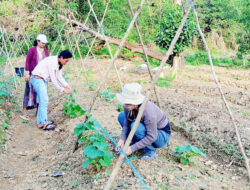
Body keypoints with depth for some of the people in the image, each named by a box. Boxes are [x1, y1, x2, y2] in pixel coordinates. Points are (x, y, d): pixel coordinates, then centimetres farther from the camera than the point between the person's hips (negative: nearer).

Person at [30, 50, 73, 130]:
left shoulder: (59, 63, 6)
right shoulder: (52, 62, -24)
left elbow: (59, 76, 11)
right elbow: (53, 79, -22)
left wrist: (66, 86, 1)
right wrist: (62, 90, -15)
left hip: (43, 80, 10)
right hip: (37, 78, -10)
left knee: (43, 101, 9)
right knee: (44, 100, -14)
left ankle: (40, 122, 13)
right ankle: (44, 123, -13)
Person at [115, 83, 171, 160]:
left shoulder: (148, 111, -37)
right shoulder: (128, 106, -17)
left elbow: (151, 137, -32)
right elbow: (126, 124, -6)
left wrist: (132, 148, -32)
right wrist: (122, 139, -22)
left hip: (162, 136, -7)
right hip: (146, 130, 7)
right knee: (121, 116, 0)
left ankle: (151, 151, -13)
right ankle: (135, 142, 5)